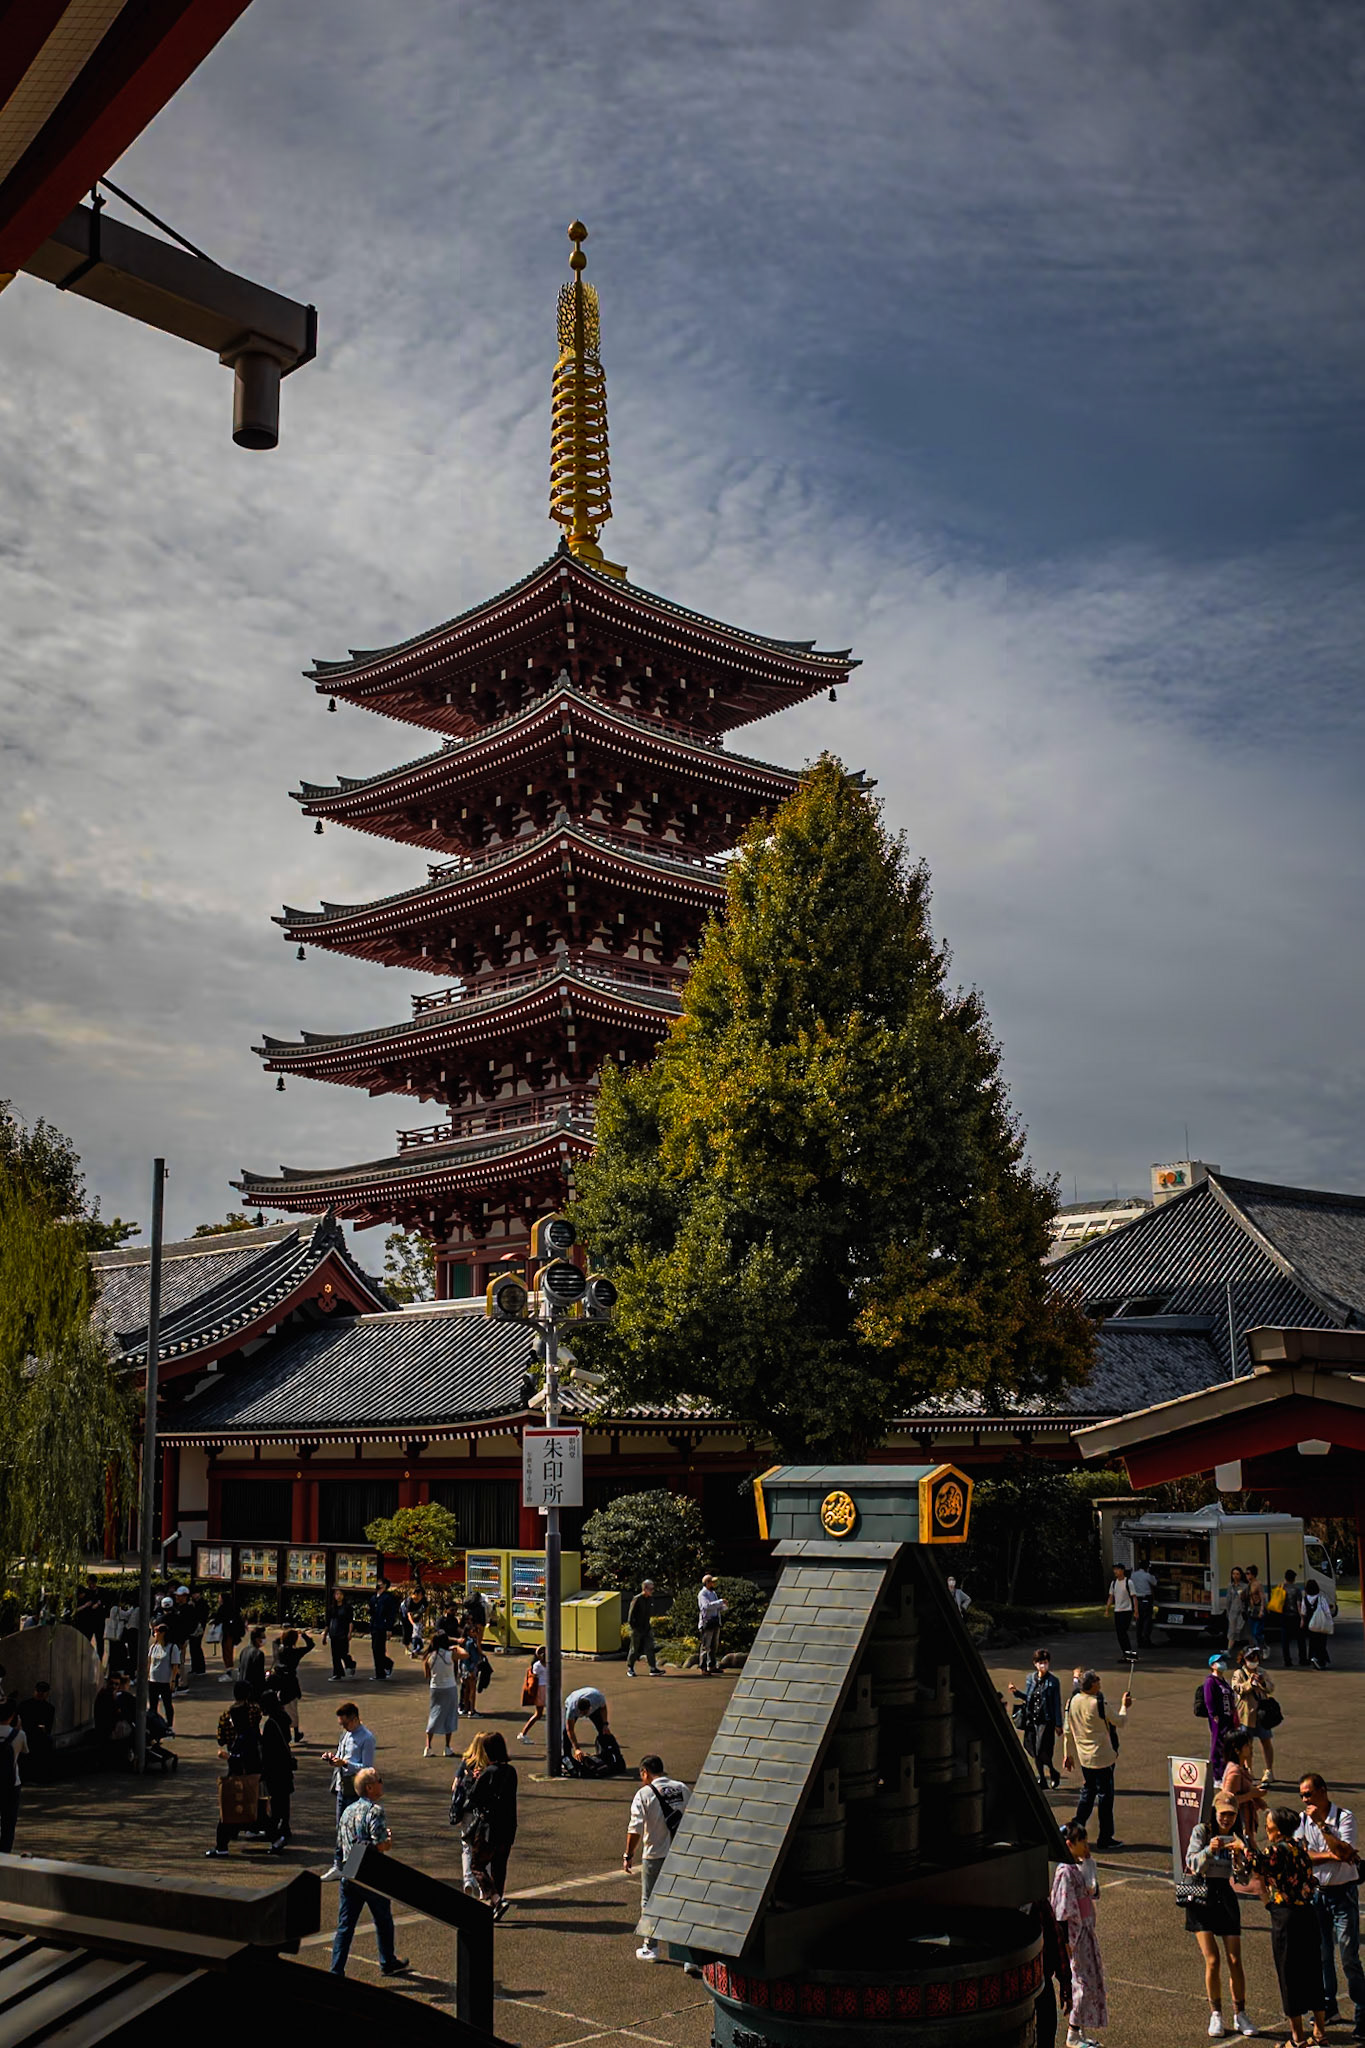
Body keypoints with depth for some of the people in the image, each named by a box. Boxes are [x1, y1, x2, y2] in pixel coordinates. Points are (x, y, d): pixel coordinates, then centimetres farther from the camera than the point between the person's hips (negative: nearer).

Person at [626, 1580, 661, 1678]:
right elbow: (631, 1614, -13)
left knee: (650, 1648, -3)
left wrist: (650, 1625, 13)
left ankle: (653, 1669, -5)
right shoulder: (637, 1599, -14)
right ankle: (630, 1669, 20)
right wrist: (634, 1627, -14)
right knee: (634, 1649, 5)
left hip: (647, 1629, 6)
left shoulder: (651, 1599, 6)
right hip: (637, 1629, -5)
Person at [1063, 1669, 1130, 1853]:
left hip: (1083, 1757, 6)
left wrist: (1069, 1753, 17)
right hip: (1102, 1757, -6)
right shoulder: (1098, 1704, -21)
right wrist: (1124, 1707, 12)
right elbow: (1120, 1722, -7)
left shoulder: (1073, 1701, 0)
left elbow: (1068, 1730, 7)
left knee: (1087, 1792, 19)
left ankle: (1077, 1831, 17)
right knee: (1105, 1795, 5)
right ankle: (1105, 1838, 11)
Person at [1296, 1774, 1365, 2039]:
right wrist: (1332, 1856, -17)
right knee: (1321, 1954, 11)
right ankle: (1328, 2006, 25)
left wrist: (1321, 1823, -24)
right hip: (1315, 1893, 4)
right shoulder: (1302, 1819, 3)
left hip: (1342, 1893, -4)